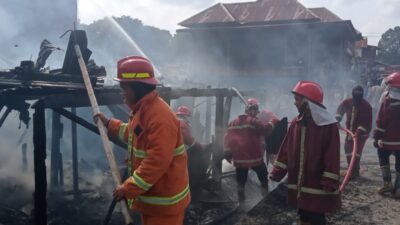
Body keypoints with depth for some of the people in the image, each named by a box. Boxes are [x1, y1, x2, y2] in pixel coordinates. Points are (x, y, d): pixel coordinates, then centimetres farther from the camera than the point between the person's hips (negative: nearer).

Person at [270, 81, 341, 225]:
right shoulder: (296, 123, 5)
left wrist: (330, 184, -17)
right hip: (299, 184, 6)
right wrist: (277, 173, 5)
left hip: (318, 186, -6)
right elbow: (286, 150, 8)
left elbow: (333, 157, -15)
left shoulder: (328, 125, -14)